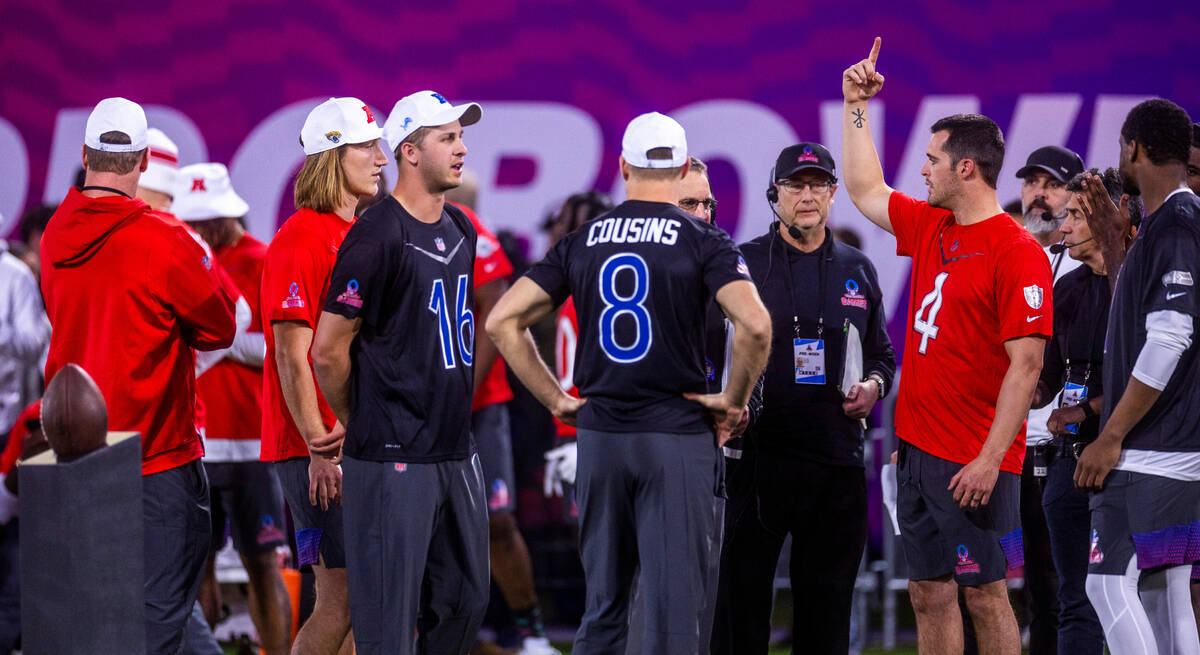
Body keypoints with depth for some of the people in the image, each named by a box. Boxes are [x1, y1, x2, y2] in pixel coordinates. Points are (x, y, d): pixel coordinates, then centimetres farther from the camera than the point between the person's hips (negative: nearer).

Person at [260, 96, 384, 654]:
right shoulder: (301, 241, -12)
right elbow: (292, 357, -16)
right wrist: (320, 450, -18)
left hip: (363, 443, 9)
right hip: (320, 448, -9)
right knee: (342, 598, -9)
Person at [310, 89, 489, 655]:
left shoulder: (461, 231, 12)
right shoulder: (377, 237, -14)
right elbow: (328, 351, -11)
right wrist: (360, 424, 3)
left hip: (457, 453, 8)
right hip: (395, 459, -8)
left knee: (464, 600, 14)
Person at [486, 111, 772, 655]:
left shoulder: (580, 243, 8)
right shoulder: (702, 242, -4)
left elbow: (502, 322, 4)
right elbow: (754, 325, -20)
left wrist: (556, 400, 8)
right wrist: (734, 400, -5)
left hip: (598, 434, 4)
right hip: (677, 436, -4)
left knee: (602, 608, 13)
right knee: (673, 608, -3)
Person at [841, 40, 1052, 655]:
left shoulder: (1016, 252, -14)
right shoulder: (931, 228, 11)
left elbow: (1025, 365, -18)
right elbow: (865, 190, 29)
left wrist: (991, 458, -22)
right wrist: (856, 107, 24)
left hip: (973, 463, -8)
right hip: (919, 448, 8)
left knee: (984, 596, -3)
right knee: (928, 594, 9)